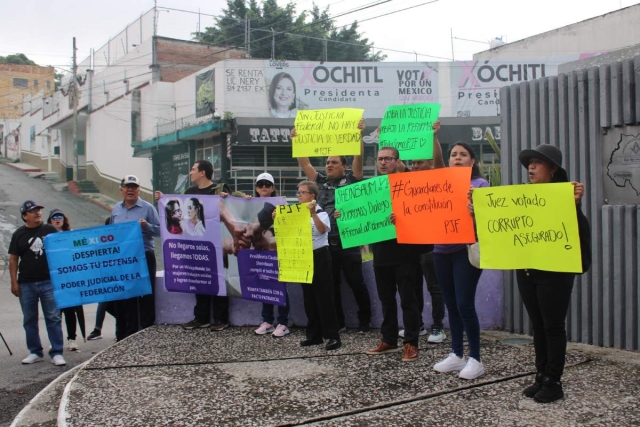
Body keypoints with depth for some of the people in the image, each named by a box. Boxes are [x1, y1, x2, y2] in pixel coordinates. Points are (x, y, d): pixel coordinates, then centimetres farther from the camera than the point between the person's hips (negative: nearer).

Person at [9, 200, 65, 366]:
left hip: (49, 281, -2)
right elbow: (13, 259, 7)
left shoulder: (50, 230, 4)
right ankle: (35, 352, 21)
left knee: (53, 318, -1)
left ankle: (57, 352, 4)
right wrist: (14, 282, 0)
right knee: (30, 320, 9)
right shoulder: (18, 234, 6)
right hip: (26, 284, 2)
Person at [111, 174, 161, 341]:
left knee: (145, 297, -1)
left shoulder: (147, 208, -1)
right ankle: (125, 336, 18)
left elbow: (159, 230, -4)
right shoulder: (116, 210, 13)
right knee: (124, 296, 9)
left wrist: (147, 226, -22)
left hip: (144, 257, -5)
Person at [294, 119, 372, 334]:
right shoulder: (321, 182, 14)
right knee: (331, 285, 9)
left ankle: (365, 321, 15)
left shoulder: (351, 180, 3)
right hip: (325, 243, 4)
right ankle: (337, 322, 20)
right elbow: (304, 163, 11)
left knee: (356, 283, 3)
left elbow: (358, 158, -9)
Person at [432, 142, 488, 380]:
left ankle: (475, 359, 2)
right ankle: (456, 355, 20)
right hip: (442, 250, 6)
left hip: (466, 249, -6)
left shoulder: (479, 184, 0)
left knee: (464, 304, -9)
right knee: (451, 305, 10)